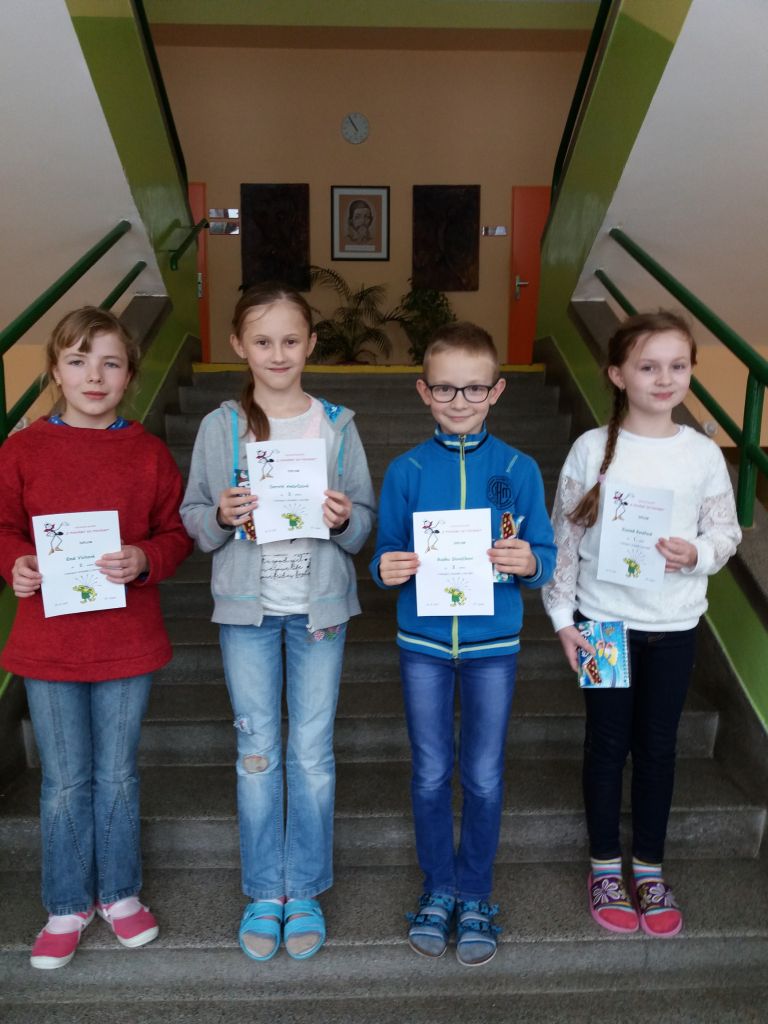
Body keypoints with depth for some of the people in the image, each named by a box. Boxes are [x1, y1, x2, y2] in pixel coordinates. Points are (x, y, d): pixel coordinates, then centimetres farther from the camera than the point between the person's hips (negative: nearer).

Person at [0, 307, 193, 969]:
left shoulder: (149, 453, -2)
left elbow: (176, 532, 1)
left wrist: (146, 559, -18)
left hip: (127, 643, 0)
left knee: (118, 776, 14)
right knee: (65, 782, 13)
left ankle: (120, 893, 36)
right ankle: (68, 906, 34)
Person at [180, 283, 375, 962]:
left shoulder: (337, 425, 2)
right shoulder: (220, 426, 1)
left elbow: (366, 520, 4)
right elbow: (193, 519, 4)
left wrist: (344, 519, -17)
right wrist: (221, 516, -17)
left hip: (319, 605, 0)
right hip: (247, 606, 0)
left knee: (313, 753, 7)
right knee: (257, 751, 9)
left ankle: (306, 893, 26)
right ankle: (264, 893, 28)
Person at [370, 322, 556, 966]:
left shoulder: (518, 469, -4)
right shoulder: (406, 471, -3)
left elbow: (544, 556, -2)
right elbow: (387, 555, 1)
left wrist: (528, 563, -24)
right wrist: (388, 569, -20)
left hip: (493, 643, 0)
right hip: (423, 641, 1)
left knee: (485, 778, 11)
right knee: (431, 774, 13)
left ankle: (475, 897, 33)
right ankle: (438, 889, 35)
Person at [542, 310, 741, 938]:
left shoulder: (703, 453, -3)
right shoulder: (593, 449, -8)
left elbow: (727, 532, 5)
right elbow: (564, 537, -4)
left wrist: (698, 553, -17)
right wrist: (562, 616, -6)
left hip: (674, 625, 2)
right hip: (603, 620, -1)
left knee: (658, 745, 13)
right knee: (608, 742, 11)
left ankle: (649, 868, 32)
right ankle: (606, 866, 30)